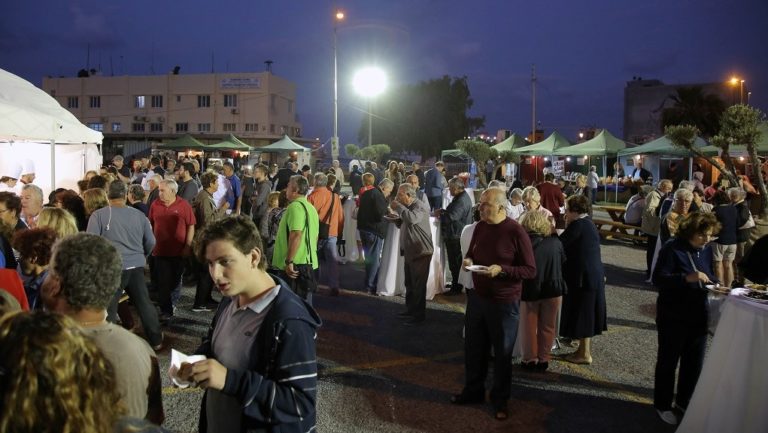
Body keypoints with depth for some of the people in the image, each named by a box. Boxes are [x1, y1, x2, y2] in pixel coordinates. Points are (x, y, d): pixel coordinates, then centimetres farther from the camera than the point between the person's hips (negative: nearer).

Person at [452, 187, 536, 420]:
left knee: (502, 353, 11)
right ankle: (473, 390, 37)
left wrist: (501, 269, -27)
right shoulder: (480, 227, 1)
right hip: (477, 297, 6)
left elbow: (531, 270, -16)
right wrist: (468, 260, -6)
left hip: (504, 303, -6)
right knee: (473, 348, 17)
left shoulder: (515, 231, -18)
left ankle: (500, 400, 28)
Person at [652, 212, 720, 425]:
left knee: (694, 361, 16)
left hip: (698, 315, 7)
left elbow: (709, 275, 17)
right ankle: (662, 405, 22)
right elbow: (658, 279, -22)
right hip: (673, 317, -6)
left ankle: (684, 400, 36)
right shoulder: (672, 249, -17)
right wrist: (687, 278, -34)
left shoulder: (706, 250, 4)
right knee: (668, 361, 7)